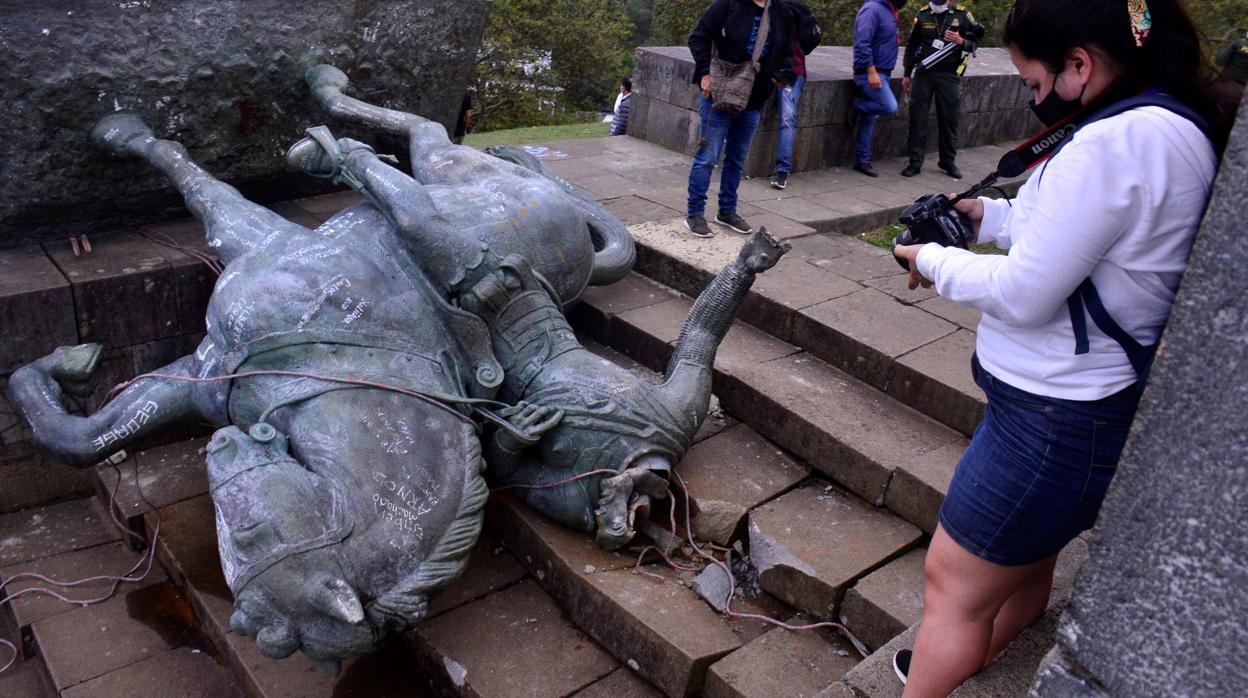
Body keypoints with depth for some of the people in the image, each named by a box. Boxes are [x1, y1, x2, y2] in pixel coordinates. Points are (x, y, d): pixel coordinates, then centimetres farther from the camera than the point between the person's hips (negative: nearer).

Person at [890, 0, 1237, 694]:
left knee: (954, 584, 4)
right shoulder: (1182, 127, 5)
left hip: (1058, 421, -10)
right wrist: (992, 215, 10)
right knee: (1024, 562, 28)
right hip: (1095, 401, 10)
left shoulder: (1116, 143, -26)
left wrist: (935, 261, -7)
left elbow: (1021, 294, -22)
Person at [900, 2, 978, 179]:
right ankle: (915, 162, 4)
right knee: (917, 117, -2)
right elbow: (912, 45, 13)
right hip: (924, 73, 1)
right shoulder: (923, 15, 5)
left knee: (948, 119, 5)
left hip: (948, 76, -1)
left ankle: (948, 161, 18)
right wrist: (907, 74, 11)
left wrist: (961, 42, -19)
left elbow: (975, 42, 3)